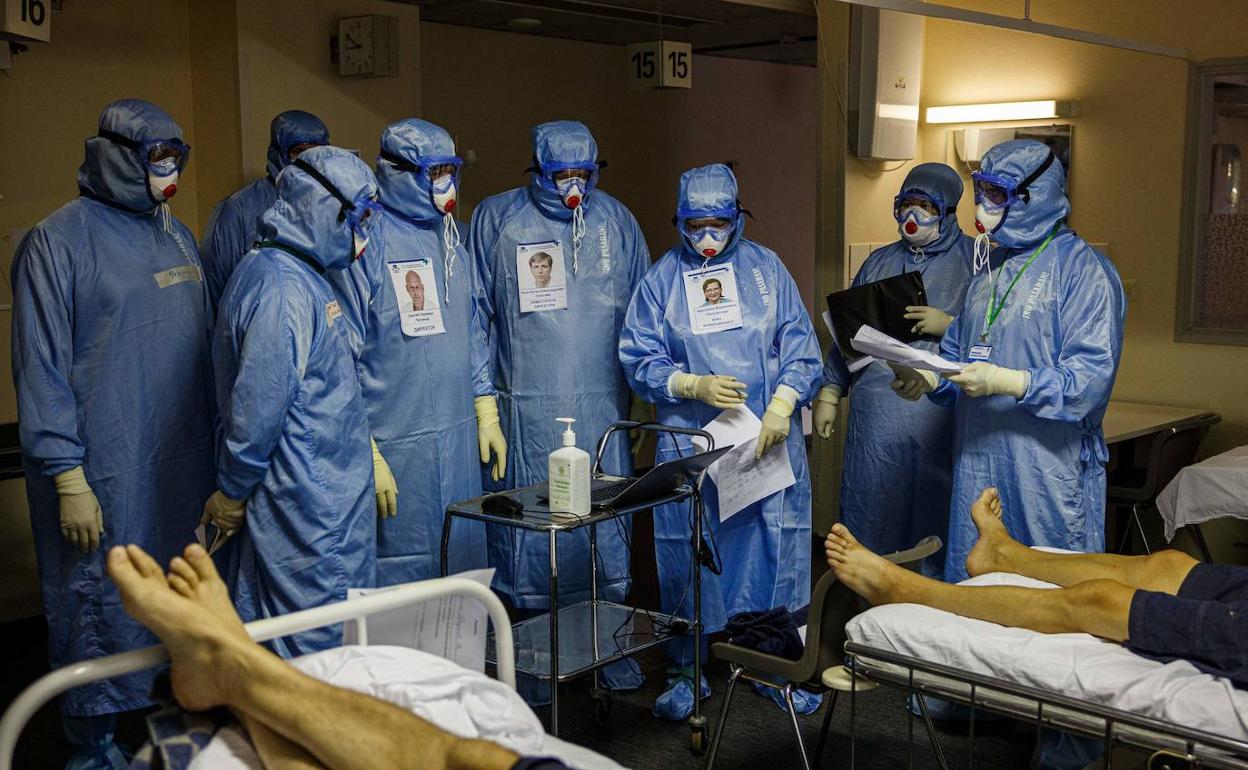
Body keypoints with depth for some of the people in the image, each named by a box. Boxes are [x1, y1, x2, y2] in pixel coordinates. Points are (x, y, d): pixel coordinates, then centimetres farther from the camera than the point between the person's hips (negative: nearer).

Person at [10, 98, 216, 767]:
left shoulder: (175, 233, 13)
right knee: (103, 606, 2)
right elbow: (41, 369, -11)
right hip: (106, 478, -6)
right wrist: (67, 479, -15)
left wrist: (216, 445, 15)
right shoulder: (58, 242, -8)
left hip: (187, 466, 7)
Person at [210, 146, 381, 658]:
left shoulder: (301, 277, 13)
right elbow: (257, 404, -22)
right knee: (317, 650, 0)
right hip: (308, 514, -10)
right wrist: (231, 495, -11)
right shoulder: (283, 287, -20)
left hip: (332, 501, 10)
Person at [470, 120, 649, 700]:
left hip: (603, 407, 3)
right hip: (527, 408, -2)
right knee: (530, 528, 2)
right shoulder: (496, 218, 2)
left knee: (608, 522, 8)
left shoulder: (615, 219, 9)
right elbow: (476, 313, 3)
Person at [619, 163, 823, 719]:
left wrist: (782, 405, -11)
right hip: (688, 441, 0)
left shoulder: (766, 267, 6)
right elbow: (639, 359, 1)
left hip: (767, 440, 1)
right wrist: (694, 386, -14)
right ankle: (688, 670, 21)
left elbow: (800, 345, 3)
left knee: (774, 547, 4)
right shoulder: (662, 278, 4)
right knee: (688, 555, 4)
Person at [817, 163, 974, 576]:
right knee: (871, 519, 7)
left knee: (935, 519, 1)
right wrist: (828, 394, 15)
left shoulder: (974, 259, 4)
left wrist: (948, 325, -16)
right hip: (875, 415, 4)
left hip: (939, 417, -4)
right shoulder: (879, 262, 17)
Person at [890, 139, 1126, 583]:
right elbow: (956, 353, 21)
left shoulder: (1082, 269, -9)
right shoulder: (990, 270, 16)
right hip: (978, 466, 7)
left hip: (1051, 474, -7)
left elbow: (1091, 379, -18)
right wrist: (929, 379, 0)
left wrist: (1006, 382, -25)